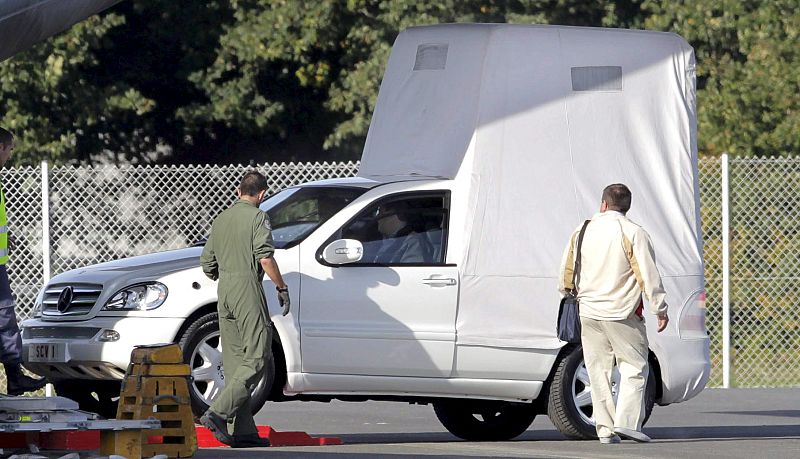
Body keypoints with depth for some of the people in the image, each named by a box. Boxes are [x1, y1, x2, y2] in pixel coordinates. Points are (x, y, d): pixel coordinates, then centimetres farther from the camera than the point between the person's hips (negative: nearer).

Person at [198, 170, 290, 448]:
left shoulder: (221, 219, 17)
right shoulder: (257, 217, -4)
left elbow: (207, 264, 19)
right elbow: (265, 258, -14)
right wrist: (282, 287, -5)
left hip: (224, 291, 8)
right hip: (247, 288, -8)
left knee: (235, 360, 8)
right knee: (256, 357, -8)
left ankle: (242, 430, 5)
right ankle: (218, 412, -21)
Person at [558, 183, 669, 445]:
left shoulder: (582, 232, 7)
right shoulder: (633, 234, -8)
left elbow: (566, 272, 15)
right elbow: (649, 276, -10)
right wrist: (660, 309, -3)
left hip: (588, 313, 4)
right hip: (622, 314, -4)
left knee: (598, 371, 8)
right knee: (634, 367, 2)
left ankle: (605, 428, 5)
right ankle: (627, 421, -12)